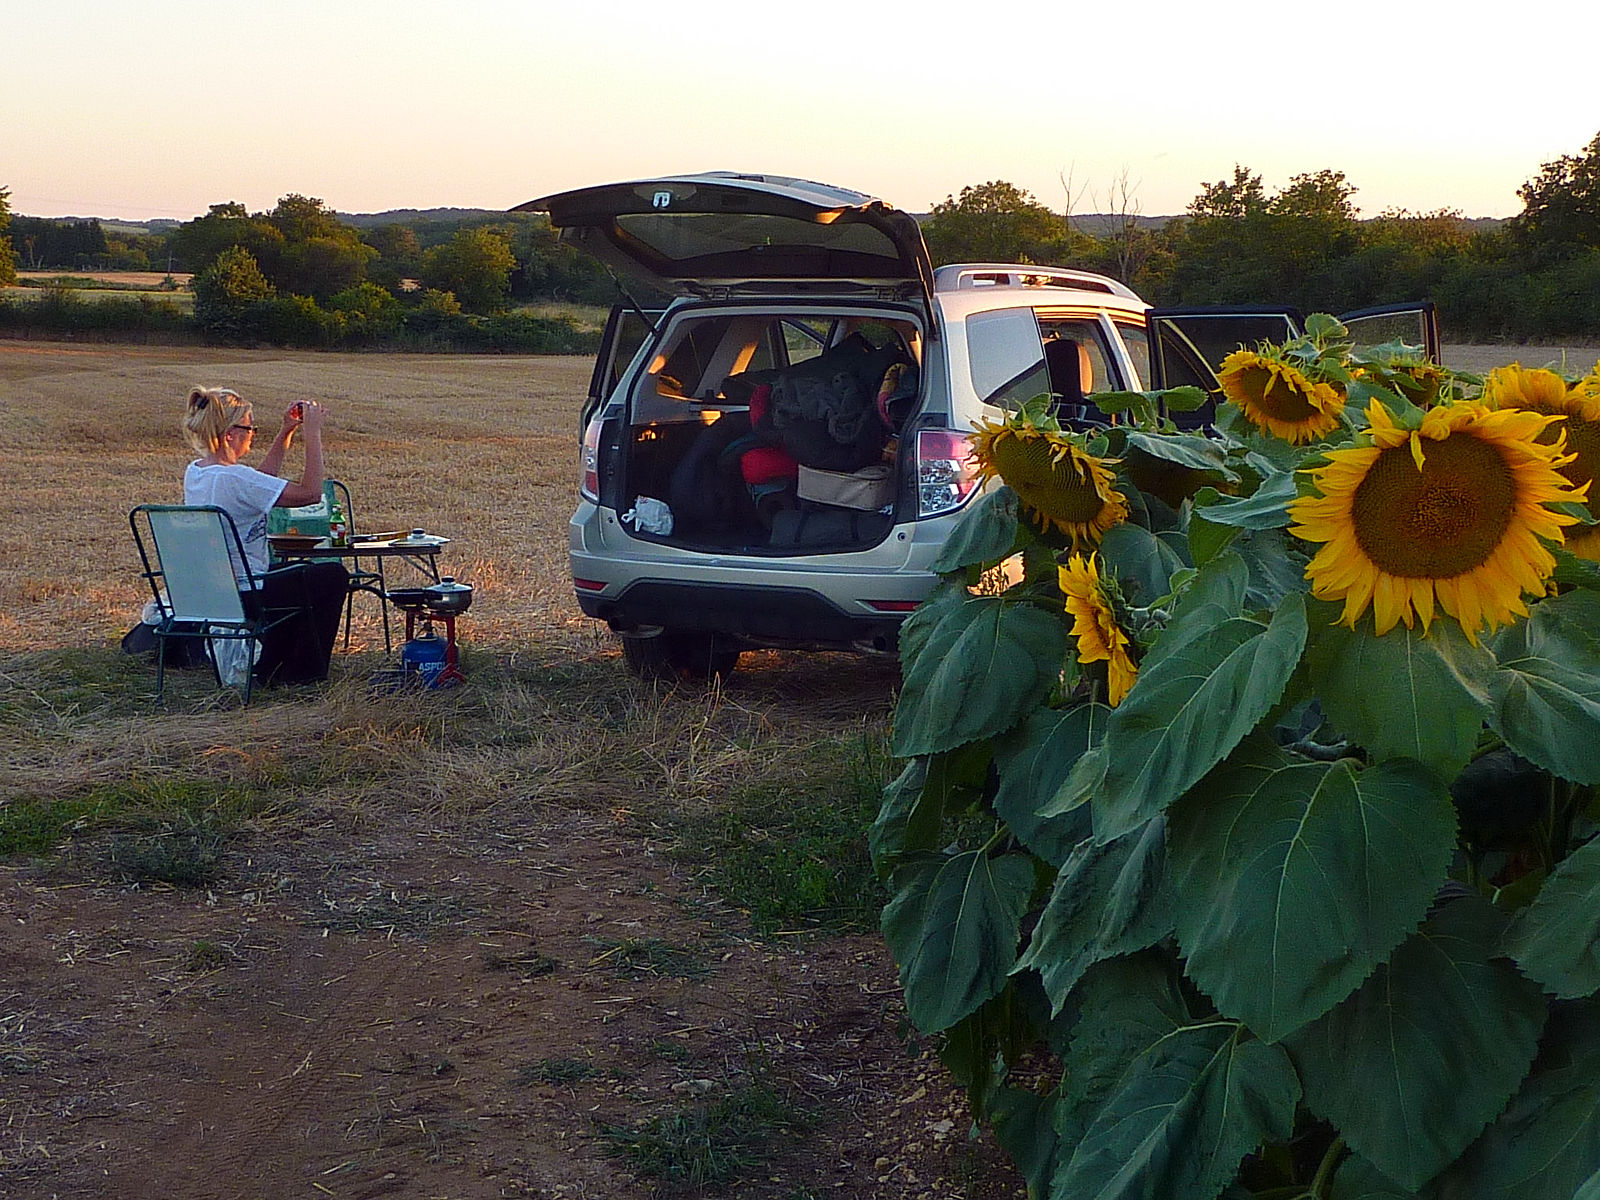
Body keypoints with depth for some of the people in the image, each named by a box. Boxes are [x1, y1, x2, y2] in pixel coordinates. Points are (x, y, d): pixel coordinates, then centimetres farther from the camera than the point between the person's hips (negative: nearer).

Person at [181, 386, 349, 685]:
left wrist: (287, 432, 14)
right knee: (334, 576, 11)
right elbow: (310, 492, -26)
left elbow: (259, 484, 20)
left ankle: (271, 670, 34)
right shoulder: (233, 478, -25)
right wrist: (312, 433, -18)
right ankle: (303, 673, 20)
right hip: (241, 598, -9)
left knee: (298, 572, 33)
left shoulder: (195, 472, 4)